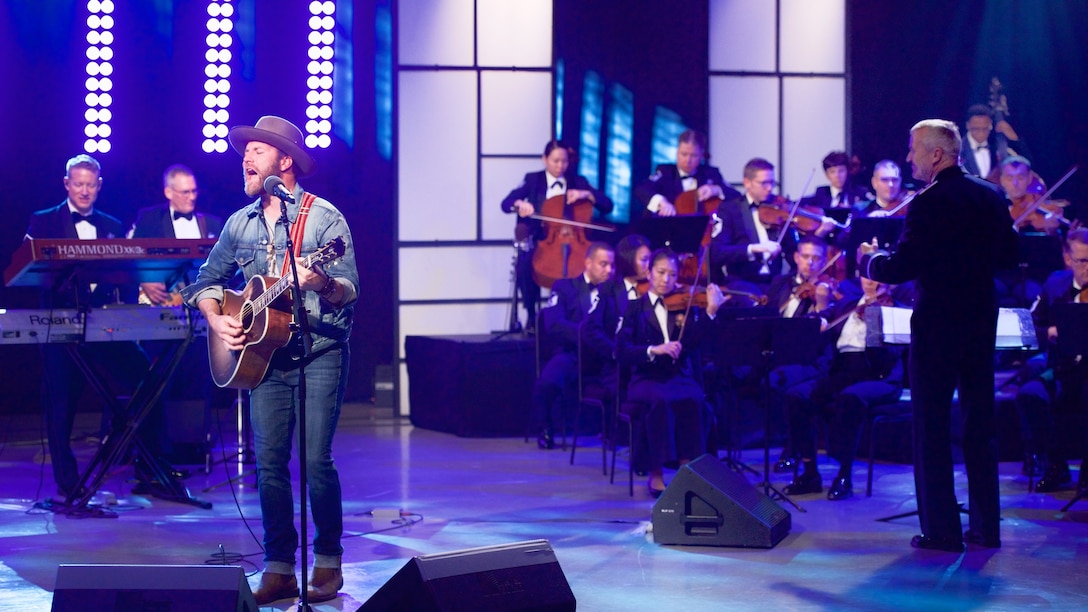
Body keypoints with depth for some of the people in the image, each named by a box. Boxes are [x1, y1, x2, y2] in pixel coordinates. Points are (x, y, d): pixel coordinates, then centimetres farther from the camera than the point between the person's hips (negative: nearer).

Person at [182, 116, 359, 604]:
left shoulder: (323, 216, -4)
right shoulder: (240, 223, 12)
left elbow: (350, 290, -11)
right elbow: (207, 281, 20)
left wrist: (323, 282, -32)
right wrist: (215, 320, 2)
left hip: (319, 354, -5)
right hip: (263, 356, 5)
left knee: (316, 458, -10)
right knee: (268, 462, 0)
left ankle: (328, 562, 5)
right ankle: (279, 568, 8)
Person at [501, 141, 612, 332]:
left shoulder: (578, 181, 13)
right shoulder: (533, 180, 11)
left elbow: (607, 206, 6)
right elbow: (506, 203, -2)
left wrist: (586, 194, -11)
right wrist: (520, 204, -24)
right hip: (540, 240, 0)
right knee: (524, 263, -34)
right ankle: (531, 315, -16)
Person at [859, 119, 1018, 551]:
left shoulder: (929, 203, -16)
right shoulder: (991, 197, 5)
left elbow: (900, 269, -18)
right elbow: (1008, 257, 12)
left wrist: (868, 259, 0)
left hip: (937, 324, -7)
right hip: (981, 322, 7)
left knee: (932, 427, 1)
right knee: (980, 423, 13)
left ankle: (941, 529, 2)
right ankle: (986, 526, 17)